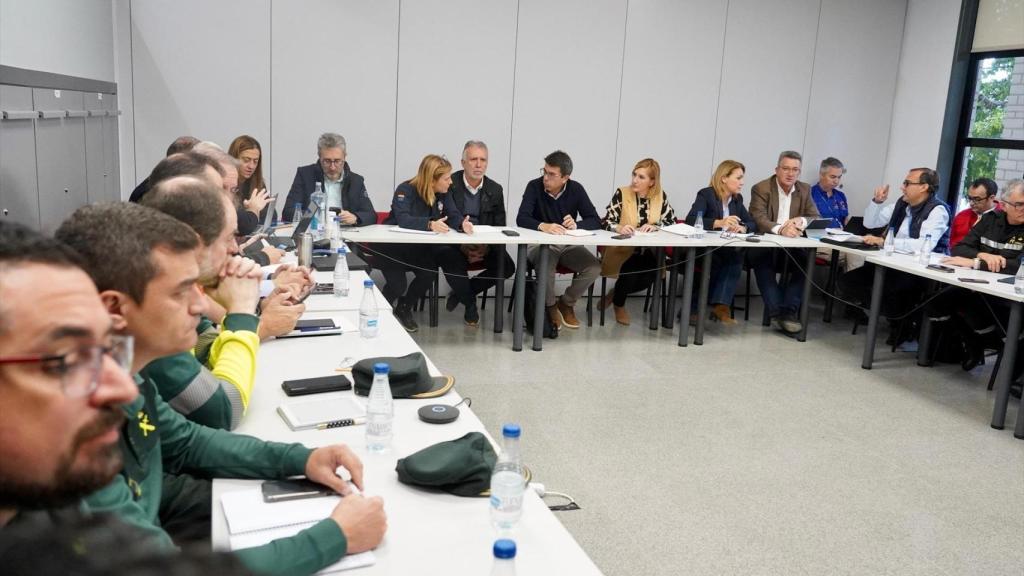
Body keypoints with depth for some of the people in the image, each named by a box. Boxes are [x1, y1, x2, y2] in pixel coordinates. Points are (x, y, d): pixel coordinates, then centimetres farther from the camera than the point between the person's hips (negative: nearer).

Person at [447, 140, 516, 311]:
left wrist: (486, 246, -16)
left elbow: (499, 227, 6)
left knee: (507, 266, -20)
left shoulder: (495, 190, 5)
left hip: (486, 244, 3)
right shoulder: (449, 184, -5)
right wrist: (462, 246, -21)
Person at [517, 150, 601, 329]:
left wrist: (576, 225, -30)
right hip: (542, 244, -3)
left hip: (569, 245, 3)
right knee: (546, 266, -35)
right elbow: (521, 218, -22)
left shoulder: (576, 189, -5)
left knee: (594, 267, -21)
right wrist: (542, 225, -42)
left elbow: (595, 221, -8)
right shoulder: (534, 186, -11)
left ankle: (566, 302, 6)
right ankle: (550, 305, -2)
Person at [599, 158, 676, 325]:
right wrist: (619, 228, -32)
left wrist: (655, 226, -18)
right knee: (631, 271, -29)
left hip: (647, 252, 3)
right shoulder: (621, 193, -6)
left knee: (651, 275, -24)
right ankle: (619, 304, 7)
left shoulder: (661, 196, 3)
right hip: (621, 250, -3)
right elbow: (606, 221, -10)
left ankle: (615, 293, 8)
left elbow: (672, 222, 2)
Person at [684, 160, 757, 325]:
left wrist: (743, 228, -14)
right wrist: (719, 222, -34)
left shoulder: (737, 199, 12)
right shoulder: (706, 194, -8)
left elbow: (753, 223, 11)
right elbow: (690, 220, -23)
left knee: (737, 256, -26)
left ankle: (721, 305, -28)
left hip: (725, 250, 5)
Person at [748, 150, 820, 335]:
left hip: (792, 245, 4)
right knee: (761, 260, -35)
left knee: (808, 260, -25)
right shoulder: (761, 188, -4)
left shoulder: (805, 190, 10)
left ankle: (789, 311, -24)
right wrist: (780, 229, -39)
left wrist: (801, 221, -22)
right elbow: (758, 219, -19)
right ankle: (778, 312, -32)